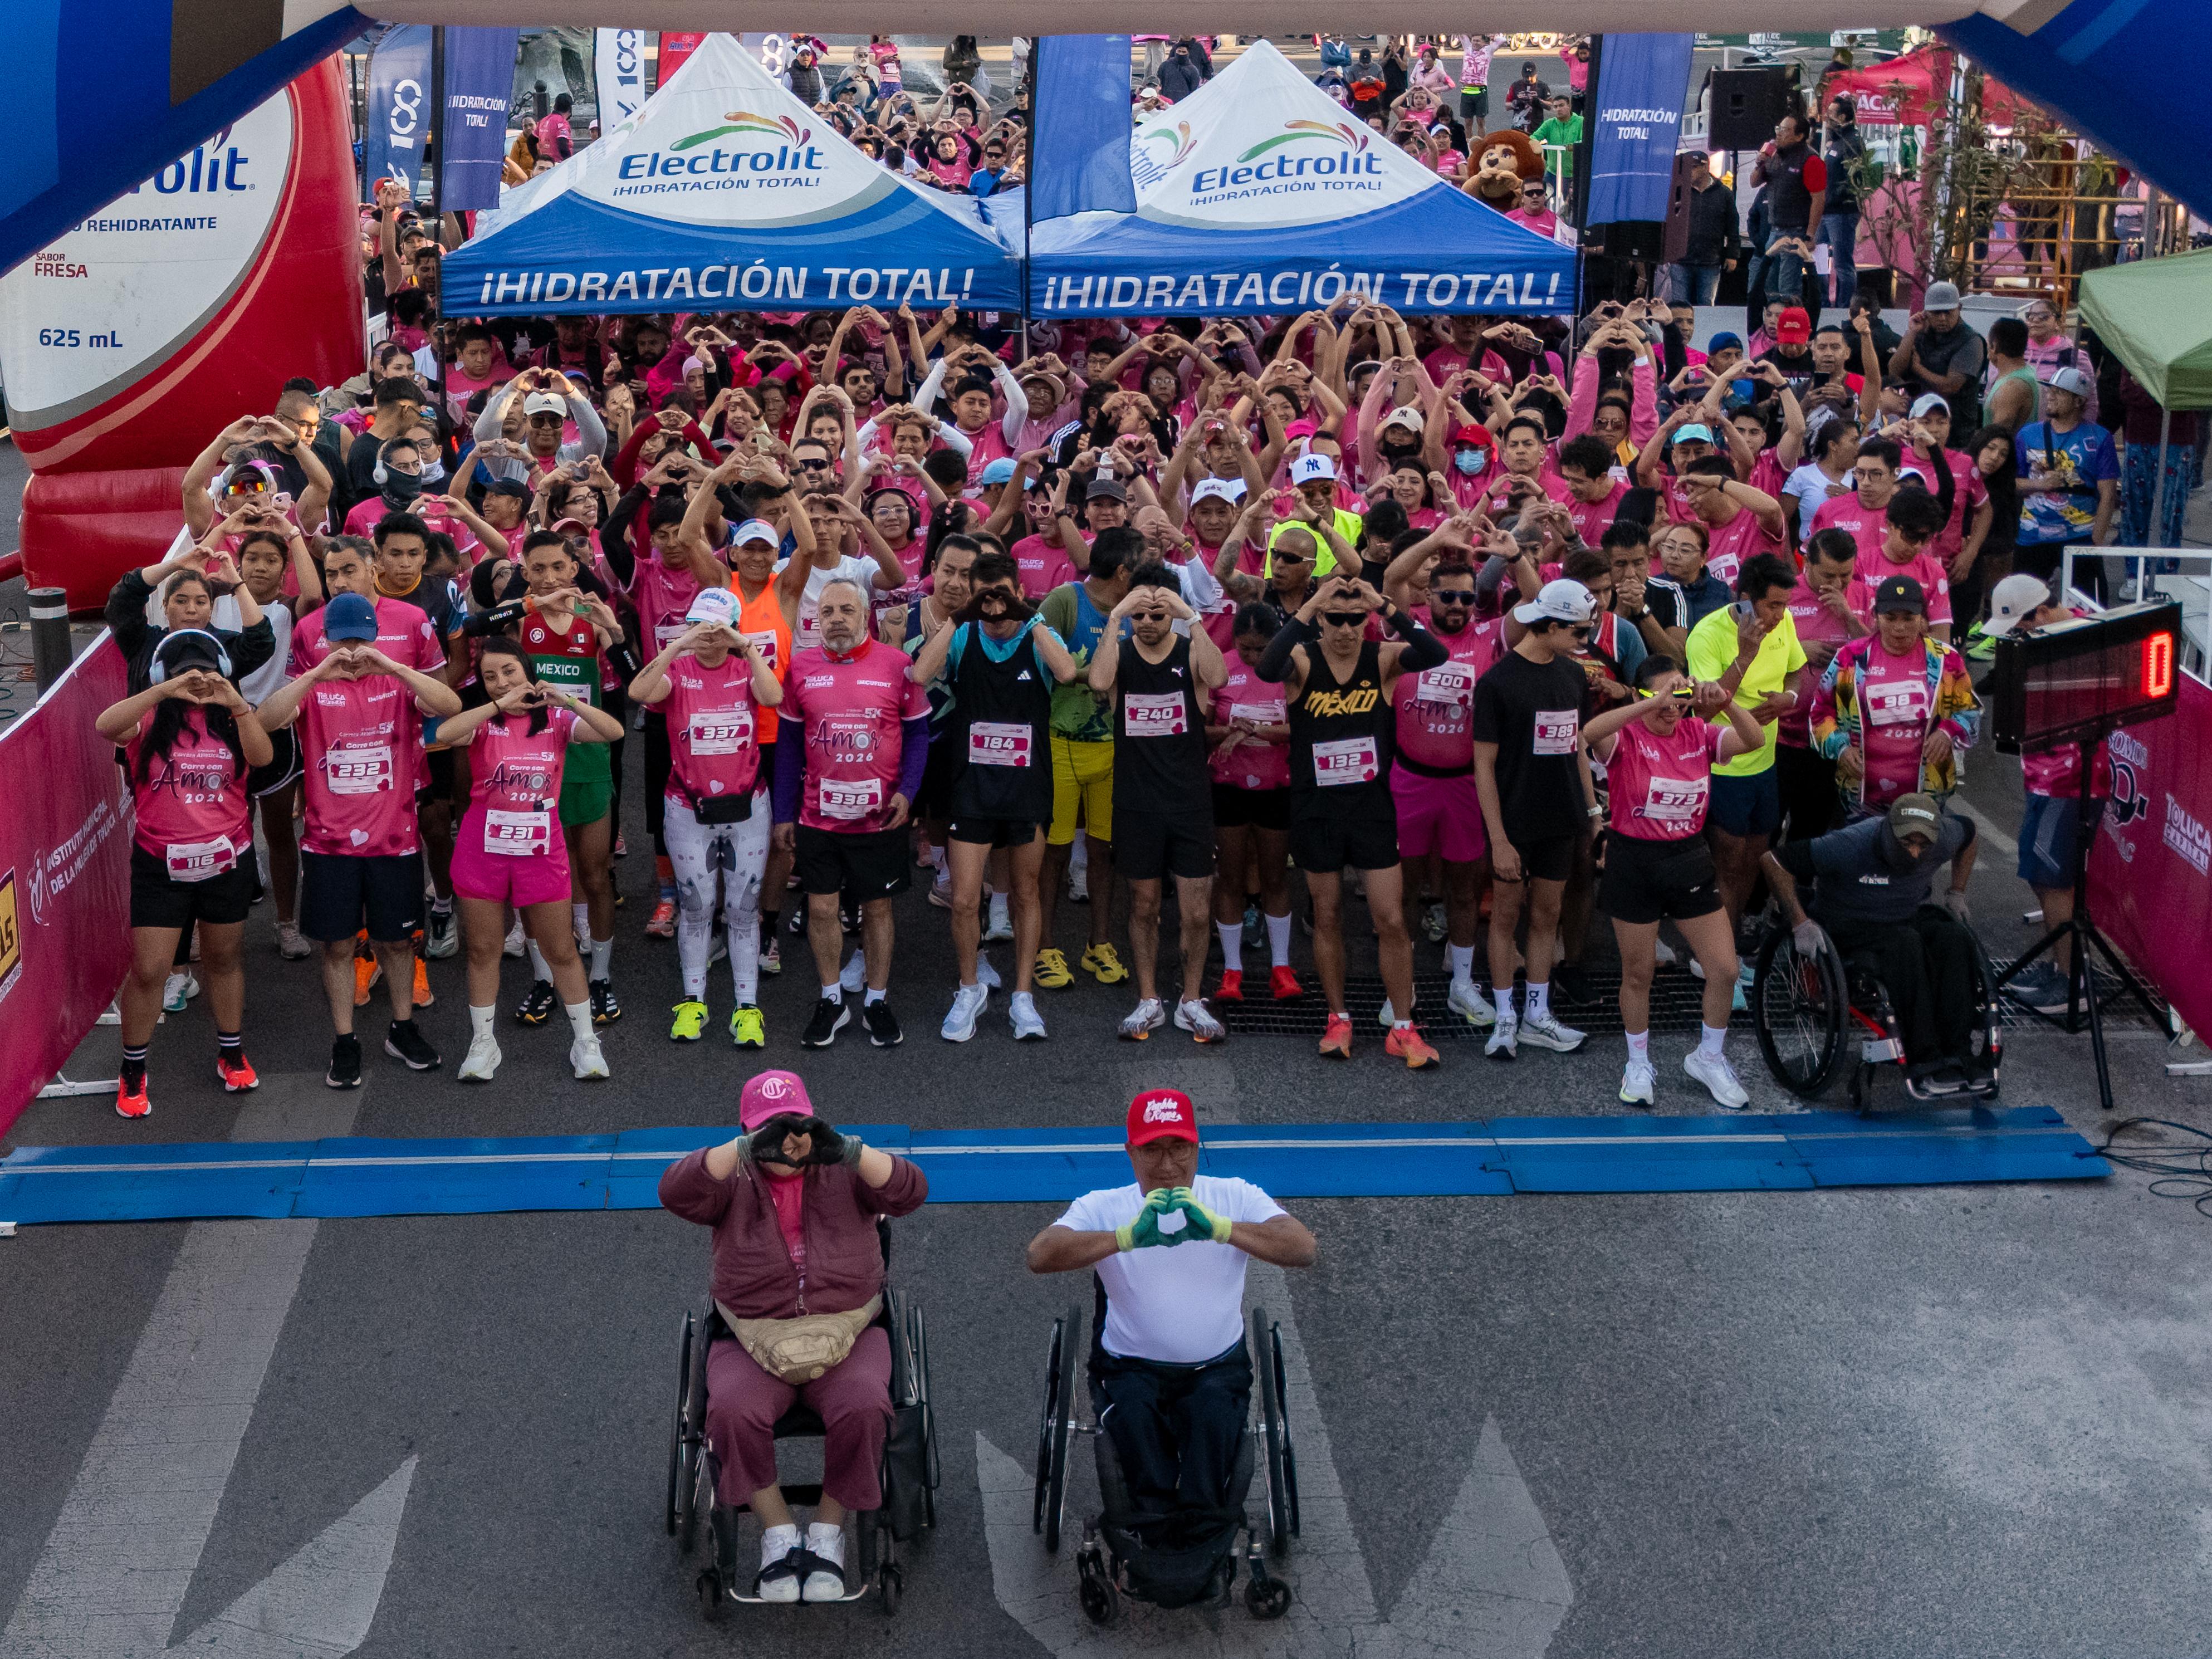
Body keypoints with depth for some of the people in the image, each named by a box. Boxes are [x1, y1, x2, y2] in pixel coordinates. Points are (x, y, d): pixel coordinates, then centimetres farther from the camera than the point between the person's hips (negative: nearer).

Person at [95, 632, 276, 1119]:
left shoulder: (232, 719, 2)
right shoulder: (150, 720, -6)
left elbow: (263, 757, -18)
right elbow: (105, 726, -28)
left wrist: (238, 706, -32)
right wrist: (167, 692, -36)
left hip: (227, 862, 2)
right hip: (160, 867, -2)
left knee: (223, 959, 17)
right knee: (148, 970, -2)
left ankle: (232, 1053, 33)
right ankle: (133, 1072, 13)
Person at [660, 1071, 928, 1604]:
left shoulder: (843, 1173, 10)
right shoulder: (734, 1180, 9)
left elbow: (910, 1191, -8)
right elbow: (677, 1192, -12)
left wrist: (846, 1149, -25)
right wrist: (746, 1148, -27)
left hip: (845, 1334, 0)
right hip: (755, 1339, 0)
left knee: (864, 1408, -29)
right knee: (732, 1410, -30)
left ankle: (828, 1534, -7)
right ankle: (779, 1535, -9)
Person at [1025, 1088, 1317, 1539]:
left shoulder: (1233, 1198, 1)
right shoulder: (1103, 1206, 0)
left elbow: (1305, 1248, -16)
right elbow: (1039, 1255, -19)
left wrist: (1219, 1227, -33)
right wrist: (1127, 1236, -35)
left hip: (1217, 1367, 0)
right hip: (1131, 1367, 0)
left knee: (1213, 1412, -31)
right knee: (1132, 1413, -31)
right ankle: (1160, 1517, -20)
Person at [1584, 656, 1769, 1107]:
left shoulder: (1698, 733, -1)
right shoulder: (1626, 738, -13)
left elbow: (1754, 741, -16)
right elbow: (1590, 733, -37)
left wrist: (1728, 705, -34)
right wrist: (1655, 703, -45)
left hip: (1690, 858, 4)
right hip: (1634, 861, -3)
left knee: (1724, 968, 2)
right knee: (1638, 973, 10)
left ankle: (1709, 1057, 26)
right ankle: (1638, 1064, 31)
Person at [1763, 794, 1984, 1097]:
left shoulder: (1944, 838, -12)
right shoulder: (1851, 846, -27)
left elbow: (1968, 833, 15)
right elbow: (1775, 862, -22)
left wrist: (1957, 894, 13)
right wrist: (1801, 923, -20)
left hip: (1906, 917, 5)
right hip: (1848, 926, -5)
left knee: (1955, 938, -26)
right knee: (1906, 946, -35)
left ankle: (1958, 1052, -25)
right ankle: (1923, 1065, -36)